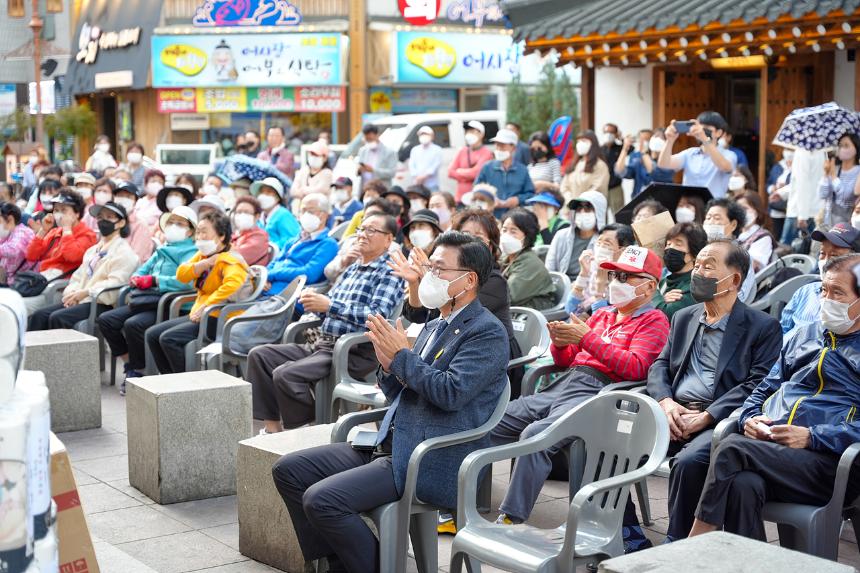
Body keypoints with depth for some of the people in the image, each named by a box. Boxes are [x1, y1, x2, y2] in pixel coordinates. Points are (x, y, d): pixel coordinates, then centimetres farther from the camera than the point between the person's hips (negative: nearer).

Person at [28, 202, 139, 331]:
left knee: (58, 318, -28)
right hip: (79, 300, 8)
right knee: (39, 315, -11)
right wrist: (72, 293, -1)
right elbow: (78, 276, 22)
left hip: (102, 304, -8)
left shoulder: (123, 251, 0)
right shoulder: (93, 250, 28)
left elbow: (116, 283, -14)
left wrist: (86, 292, -20)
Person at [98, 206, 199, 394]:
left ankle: (138, 373, -12)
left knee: (133, 324, -31)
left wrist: (153, 280, -14)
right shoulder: (161, 250, 24)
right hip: (146, 301, 9)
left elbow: (186, 281, -19)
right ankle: (129, 367, 3)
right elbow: (142, 271, 26)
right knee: (106, 319, -4)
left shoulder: (190, 253, -2)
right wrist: (136, 279, 1)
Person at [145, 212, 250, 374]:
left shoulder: (230, 260, -13)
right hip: (198, 315, 10)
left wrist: (205, 308, -30)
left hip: (219, 320, -9)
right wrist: (206, 263, -12)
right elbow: (181, 274, 3)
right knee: (152, 334, 4)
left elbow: (232, 284, -33)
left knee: (168, 338, -23)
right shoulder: (202, 255, 15)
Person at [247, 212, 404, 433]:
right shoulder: (352, 268, 21)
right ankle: (272, 427, -3)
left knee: (286, 374, -26)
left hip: (355, 353, -9)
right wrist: (313, 301, 1)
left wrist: (329, 305, -20)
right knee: (259, 355, 0)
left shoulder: (389, 273, -6)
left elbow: (378, 316, -20)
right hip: (322, 344, 9)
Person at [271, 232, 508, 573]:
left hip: (431, 464, -9)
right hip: (392, 445, 10)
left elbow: (451, 392, -22)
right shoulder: (433, 327, 19)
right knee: (289, 470, 3)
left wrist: (402, 356, -12)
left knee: (321, 500, -23)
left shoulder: (488, 333, -9)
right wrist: (389, 366, 0)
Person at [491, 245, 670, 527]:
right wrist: (560, 343, 2)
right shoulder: (602, 315, 26)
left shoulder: (653, 320, 5)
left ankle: (510, 520, -27)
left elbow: (636, 368, -12)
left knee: (534, 435, -32)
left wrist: (588, 339, -12)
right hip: (561, 386, 8)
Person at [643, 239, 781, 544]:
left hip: (719, 421, -5)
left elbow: (758, 384, -8)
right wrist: (666, 402, -5)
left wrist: (705, 417, -17)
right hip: (673, 414, 6)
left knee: (689, 461, -34)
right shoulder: (683, 317, 22)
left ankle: (677, 543, -17)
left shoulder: (763, 327, 3)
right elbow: (660, 366, 18)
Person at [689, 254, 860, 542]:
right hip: (767, 446, 5)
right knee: (742, 484, -32)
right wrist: (750, 418, 7)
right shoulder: (807, 334, 28)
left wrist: (811, 437, -15)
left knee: (731, 449, -29)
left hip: (824, 460, -5)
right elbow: (766, 388, 29)